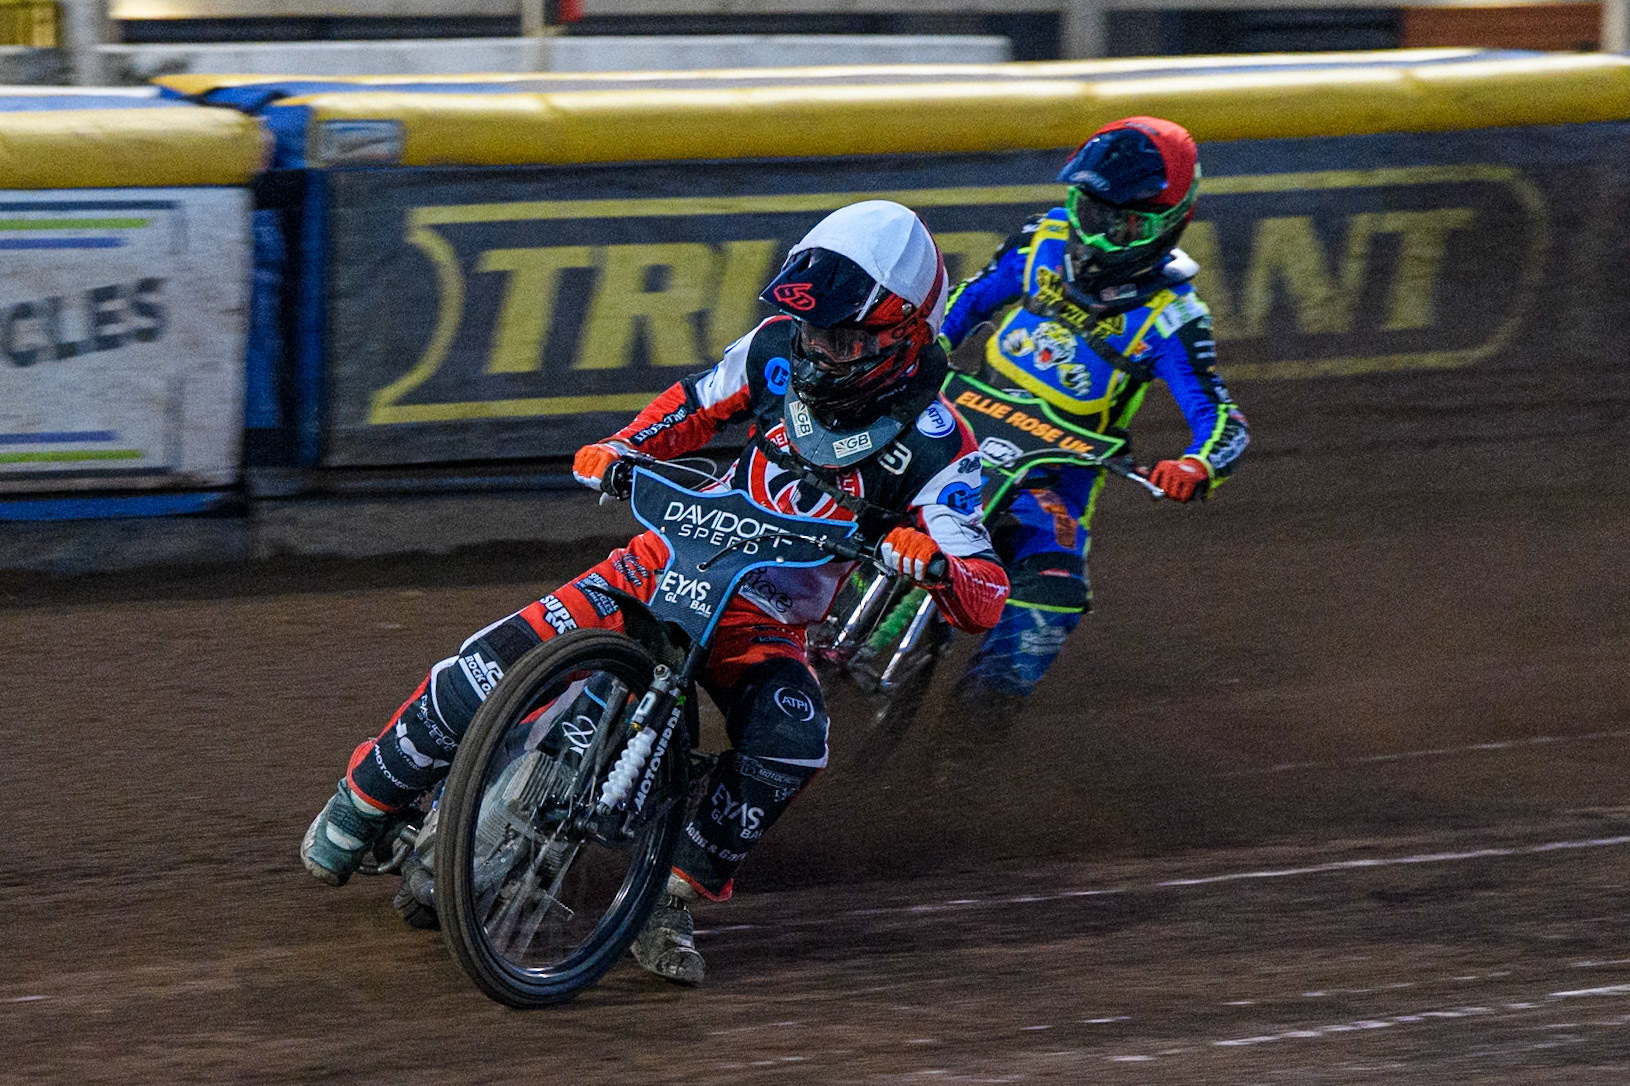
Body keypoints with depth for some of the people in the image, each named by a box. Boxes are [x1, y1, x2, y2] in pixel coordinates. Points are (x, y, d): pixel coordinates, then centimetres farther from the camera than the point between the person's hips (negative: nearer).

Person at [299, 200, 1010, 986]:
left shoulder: (933, 445, -18)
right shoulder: (780, 350, -7)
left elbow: (985, 603, -22)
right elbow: (696, 404, 13)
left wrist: (933, 561, -45)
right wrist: (619, 448, -7)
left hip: (765, 622, -2)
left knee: (790, 737, -35)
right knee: (495, 661, -17)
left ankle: (671, 900, -22)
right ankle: (366, 797, 6)